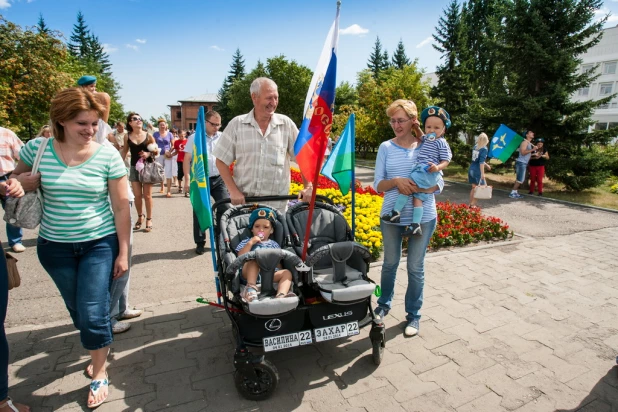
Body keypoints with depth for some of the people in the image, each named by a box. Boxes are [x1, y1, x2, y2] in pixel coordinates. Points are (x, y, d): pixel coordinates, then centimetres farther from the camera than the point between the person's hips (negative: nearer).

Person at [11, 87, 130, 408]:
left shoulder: (107, 155, -13)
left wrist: (123, 252, -7)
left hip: (100, 244, -3)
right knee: (77, 310, 18)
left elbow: (121, 208, -9)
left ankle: (100, 375, 22)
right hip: (55, 247, 3)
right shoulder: (37, 149, -7)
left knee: (93, 314, -2)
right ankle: (98, 346, 46)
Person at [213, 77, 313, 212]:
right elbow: (221, 161, 2)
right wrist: (233, 191, -7)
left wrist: (308, 187, -4)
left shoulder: (286, 124, 0)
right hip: (243, 202, 0)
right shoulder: (237, 124, -1)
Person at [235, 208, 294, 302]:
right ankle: (250, 287, -41)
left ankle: (281, 295, -49)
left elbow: (279, 265, 19)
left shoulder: (274, 244, 25)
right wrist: (250, 243, -5)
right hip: (250, 276, -2)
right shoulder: (247, 242, 19)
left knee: (287, 272, -23)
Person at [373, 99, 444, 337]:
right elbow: (378, 185, -3)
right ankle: (384, 305, 38)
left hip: (423, 217, -1)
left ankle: (413, 314, 27)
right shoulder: (386, 148, -1)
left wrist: (416, 188, -21)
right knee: (390, 263, 16)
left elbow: (439, 184, -2)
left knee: (415, 267, 9)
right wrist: (396, 181, -23)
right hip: (391, 216, 1)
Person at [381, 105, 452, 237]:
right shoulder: (426, 139, 22)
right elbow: (419, 137, 46)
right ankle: (416, 226, -4)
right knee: (417, 197, 0)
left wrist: (438, 167, -26)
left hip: (428, 173, -8)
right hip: (420, 172, 8)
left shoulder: (441, 143, -2)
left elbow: (446, 161, -5)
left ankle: (396, 212, -15)